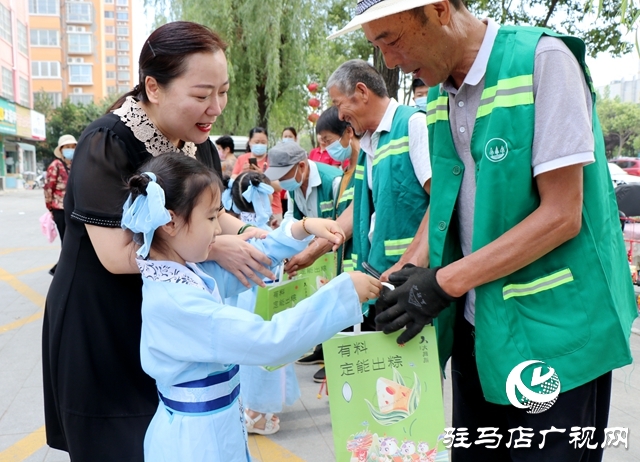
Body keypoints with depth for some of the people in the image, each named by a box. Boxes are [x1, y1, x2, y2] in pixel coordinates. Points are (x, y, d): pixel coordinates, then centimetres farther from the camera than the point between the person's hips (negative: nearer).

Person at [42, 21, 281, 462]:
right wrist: (216, 249, -28)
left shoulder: (198, 144, 0)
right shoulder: (106, 145, -23)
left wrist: (247, 233, -12)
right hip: (100, 333, -6)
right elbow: (117, 253, -27)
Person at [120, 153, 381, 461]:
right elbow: (268, 342, -33)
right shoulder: (174, 300, -30)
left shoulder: (188, 272, -3)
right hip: (196, 437, -8)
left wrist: (303, 229, -1)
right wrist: (343, 294, -29)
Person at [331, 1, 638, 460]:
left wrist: (447, 282, -19)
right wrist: (400, 279, -5)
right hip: (476, 326, 6)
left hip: (553, 331, -6)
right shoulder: (439, 93, 6)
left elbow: (561, 214, -19)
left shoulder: (542, 59, -14)